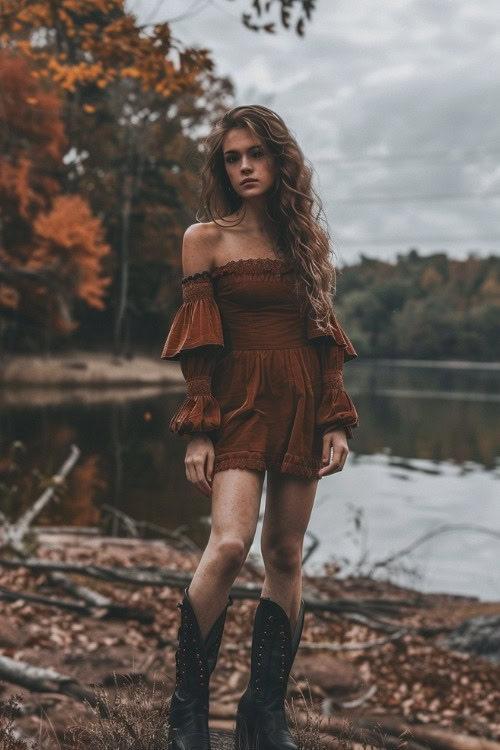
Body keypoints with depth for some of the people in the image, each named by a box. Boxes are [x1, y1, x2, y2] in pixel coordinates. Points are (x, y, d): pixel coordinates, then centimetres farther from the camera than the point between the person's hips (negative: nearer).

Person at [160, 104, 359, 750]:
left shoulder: (305, 236, 13)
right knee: (229, 544, -20)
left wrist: (337, 421, 4)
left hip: (302, 406, 4)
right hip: (239, 404, -4)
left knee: (285, 555, 3)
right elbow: (198, 345, -3)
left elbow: (326, 336, 12)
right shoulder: (206, 237, 2)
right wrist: (198, 431, -10)